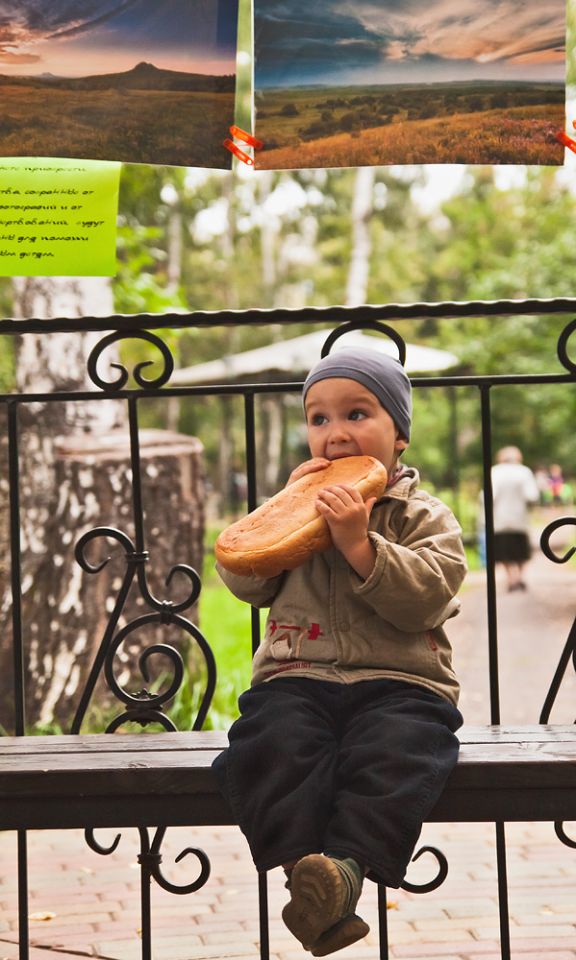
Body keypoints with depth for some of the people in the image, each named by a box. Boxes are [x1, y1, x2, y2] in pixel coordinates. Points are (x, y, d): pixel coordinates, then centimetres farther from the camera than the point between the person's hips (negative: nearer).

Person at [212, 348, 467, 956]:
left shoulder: (424, 517, 10)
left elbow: (425, 596, -8)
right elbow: (245, 582, 9)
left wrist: (359, 542, -17)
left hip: (398, 682, -2)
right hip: (297, 679, 2)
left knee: (394, 748, -35)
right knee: (274, 740, -31)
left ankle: (349, 865, -46)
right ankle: (303, 865, -41)